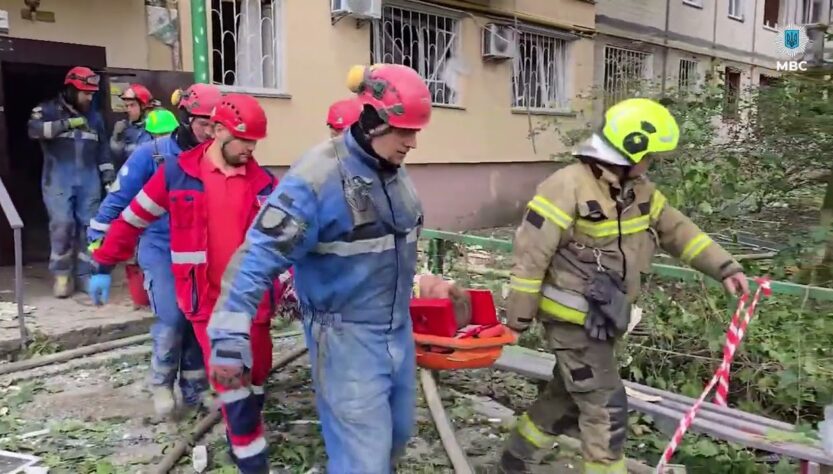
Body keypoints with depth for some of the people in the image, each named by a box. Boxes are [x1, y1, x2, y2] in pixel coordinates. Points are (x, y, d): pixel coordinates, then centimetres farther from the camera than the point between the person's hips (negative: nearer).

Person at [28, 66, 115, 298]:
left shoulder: (94, 116, 15)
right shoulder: (48, 110, 2)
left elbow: (103, 150, 18)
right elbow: (34, 129, -18)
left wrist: (109, 178, 10)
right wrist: (67, 124, -25)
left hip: (89, 180, 4)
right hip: (58, 179, -4)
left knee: (88, 226, 3)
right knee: (62, 225, -11)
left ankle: (85, 275, 12)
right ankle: (61, 275, 3)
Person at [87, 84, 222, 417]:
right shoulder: (151, 154, -11)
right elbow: (116, 203, -9)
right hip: (162, 250, -3)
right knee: (172, 320, -13)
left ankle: (194, 388, 24)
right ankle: (161, 383, 14)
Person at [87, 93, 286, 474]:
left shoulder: (263, 182, 2)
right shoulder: (177, 173, -4)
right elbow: (132, 219, 3)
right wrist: (104, 265, 7)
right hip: (206, 297, -3)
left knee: (257, 372, 13)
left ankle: (243, 434, 35)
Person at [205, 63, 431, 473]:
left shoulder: (393, 171, 4)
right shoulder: (319, 176, -22)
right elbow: (259, 256, -25)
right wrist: (229, 337, -28)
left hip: (397, 330, 8)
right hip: (346, 337, -8)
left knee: (396, 435, 22)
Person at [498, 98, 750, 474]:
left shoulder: (639, 190, 6)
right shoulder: (568, 187, -21)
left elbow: (676, 229, 15)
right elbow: (530, 255, -19)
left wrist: (724, 266, 6)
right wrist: (519, 317, -15)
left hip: (600, 319, 9)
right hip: (572, 318, -9)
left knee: (568, 397, 21)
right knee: (606, 408, -3)